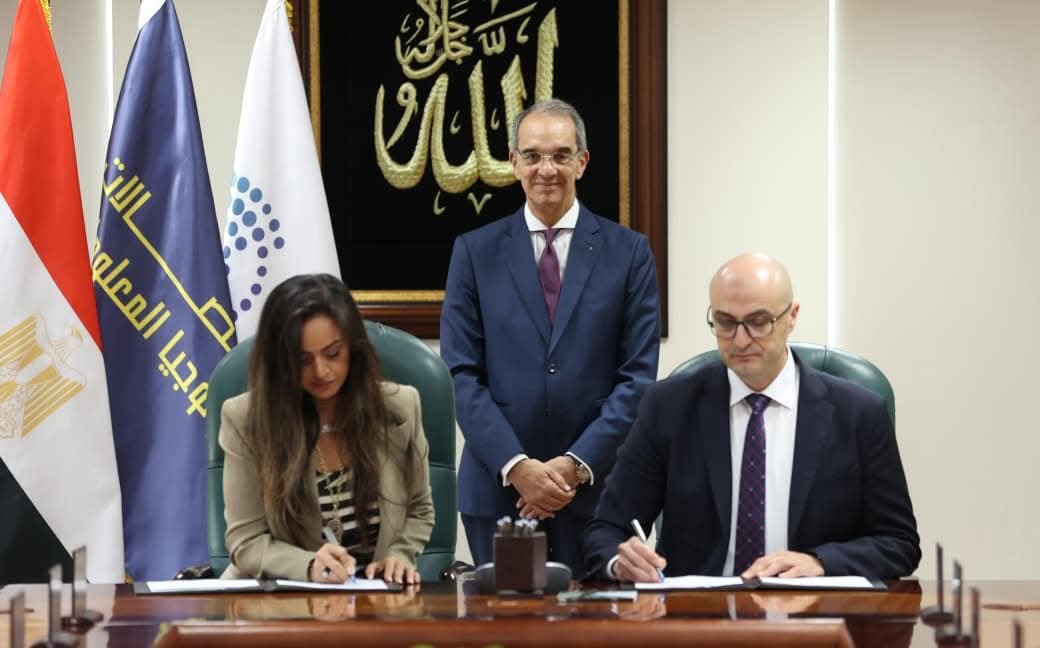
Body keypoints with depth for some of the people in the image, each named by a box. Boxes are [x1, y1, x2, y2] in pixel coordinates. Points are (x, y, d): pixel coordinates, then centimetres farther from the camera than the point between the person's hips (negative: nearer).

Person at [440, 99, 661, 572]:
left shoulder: (628, 252, 4)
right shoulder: (475, 252, 6)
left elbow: (638, 376, 0)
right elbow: (463, 374, 0)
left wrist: (577, 465, -10)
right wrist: (516, 465, -11)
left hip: (597, 488, 0)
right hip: (497, 486, 1)